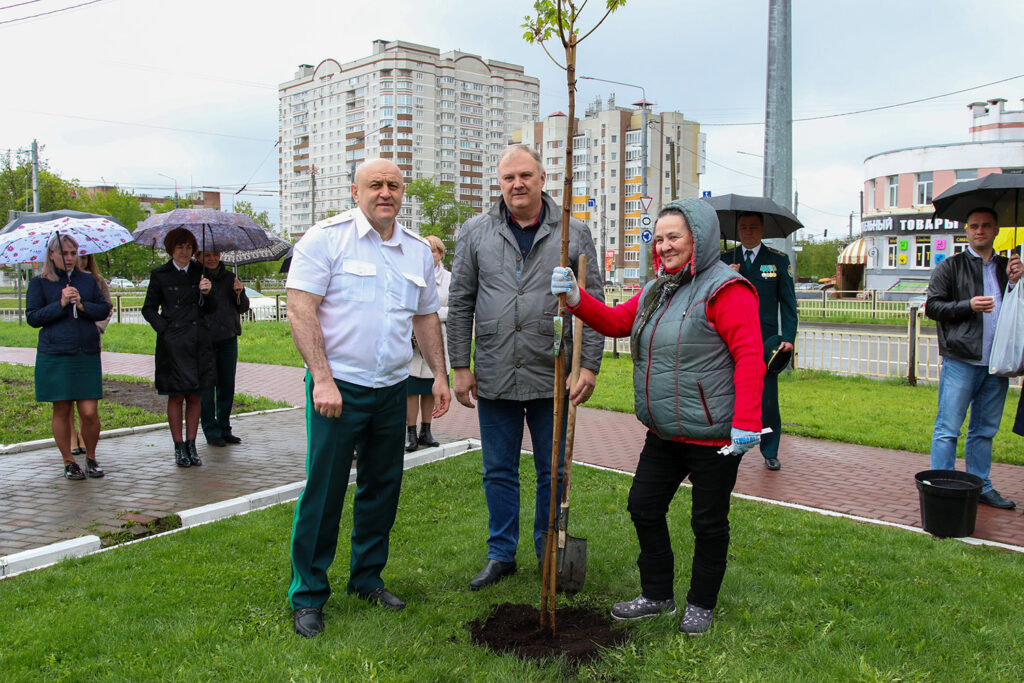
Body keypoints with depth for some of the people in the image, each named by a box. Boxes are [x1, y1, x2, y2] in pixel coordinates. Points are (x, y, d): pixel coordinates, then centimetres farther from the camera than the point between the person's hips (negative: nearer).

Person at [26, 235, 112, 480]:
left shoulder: (88, 280, 13)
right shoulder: (39, 283, 6)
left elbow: (104, 310, 8)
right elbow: (32, 317, -1)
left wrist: (82, 305, -9)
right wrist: (61, 304, -12)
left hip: (87, 355, 1)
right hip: (54, 357, -1)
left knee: (90, 412, -4)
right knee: (61, 411, 4)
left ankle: (91, 458, 17)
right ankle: (69, 462, 19)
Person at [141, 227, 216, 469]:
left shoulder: (200, 272, 10)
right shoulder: (160, 275, 3)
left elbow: (211, 309, 10)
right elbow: (149, 309, 8)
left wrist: (206, 293, -8)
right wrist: (163, 328, -5)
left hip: (199, 341, 3)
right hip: (172, 343, -2)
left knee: (195, 395, 6)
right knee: (176, 396, 1)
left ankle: (191, 445, 14)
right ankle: (179, 447, 10)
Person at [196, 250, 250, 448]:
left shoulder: (229, 277, 10)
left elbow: (243, 308, 10)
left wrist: (240, 293, -9)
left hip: (228, 339, 4)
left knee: (227, 385, 8)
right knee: (207, 385, -1)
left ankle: (224, 429, 20)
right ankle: (211, 432, 8)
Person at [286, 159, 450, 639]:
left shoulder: (418, 251, 11)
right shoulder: (326, 238, -6)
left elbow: (426, 317, 19)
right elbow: (300, 310, -12)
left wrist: (439, 374, 12)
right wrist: (322, 379, -19)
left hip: (392, 389, 6)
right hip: (337, 386, -5)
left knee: (382, 488, 13)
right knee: (324, 492, -1)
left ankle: (367, 578, 31)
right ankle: (307, 595, 15)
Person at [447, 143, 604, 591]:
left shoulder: (573, 233, 2)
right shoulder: (476, 232, 5)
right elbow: (460, 303, 6)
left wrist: (590, 366, -4)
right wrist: (460, 366, 1)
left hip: (552, 378, -1)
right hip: (493, 377, 1)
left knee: (553, 473, 11)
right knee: (499, 472, 12)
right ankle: (501, 554, 28)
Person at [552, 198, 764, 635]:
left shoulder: (726, 290, -15)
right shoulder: (656, 291, 12)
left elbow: (749, 357, -21)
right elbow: (616, 322, 13)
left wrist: (746, 423, -27)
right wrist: (577, 299, -4)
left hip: (713, 435, -8)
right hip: (664, 434, 8)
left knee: (708, 523, 9)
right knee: (644, 506, 13)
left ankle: (701, 604, 28)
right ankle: (657, 594, 31)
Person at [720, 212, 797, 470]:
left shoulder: (779, 260, 6)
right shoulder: (725, 260, 10)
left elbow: (788, 302, 4)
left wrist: (788, 337, -6)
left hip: (766, 341, -1)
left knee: (768, 399, 2)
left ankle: (770, 453, 15)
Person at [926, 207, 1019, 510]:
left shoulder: (1007, 267, 17)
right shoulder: (950, 266, 4)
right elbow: (932, 306, -1)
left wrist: (1016, 282, 1)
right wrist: (968, 306, -14)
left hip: (997, 363, 5)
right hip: (960, 361, -5)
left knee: (985, 429, 12)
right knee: (948, 428, -4)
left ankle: (981, 487, 22)